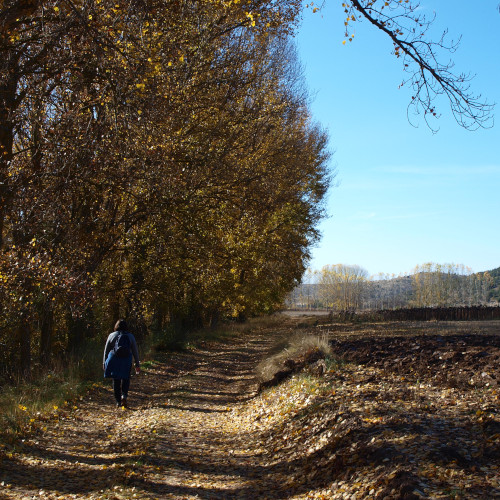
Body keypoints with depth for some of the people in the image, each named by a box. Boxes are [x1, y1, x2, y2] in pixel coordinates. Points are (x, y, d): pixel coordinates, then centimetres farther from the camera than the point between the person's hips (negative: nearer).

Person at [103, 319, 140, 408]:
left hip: (114, 359, 0)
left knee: (116, 380, 10)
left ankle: (118, 401, 10)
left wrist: (104, 363, 18)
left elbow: (106, 350, 10)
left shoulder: (111, 335, 7)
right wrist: (137, 364, 10)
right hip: (126, 360, 0)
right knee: (126, 379, 14)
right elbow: (135, 351, 7)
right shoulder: (130, 336, 8)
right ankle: (124, 395, -11)